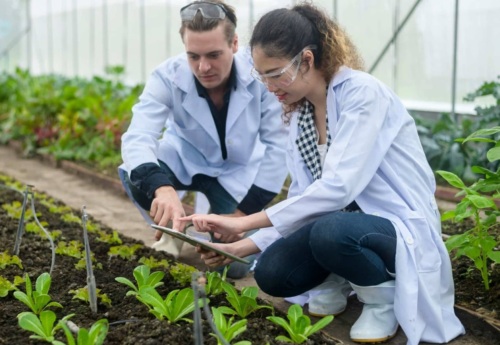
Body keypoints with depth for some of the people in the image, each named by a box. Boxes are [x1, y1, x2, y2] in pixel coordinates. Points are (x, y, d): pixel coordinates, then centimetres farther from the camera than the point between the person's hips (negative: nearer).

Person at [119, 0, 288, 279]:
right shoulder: (167, 77, -27)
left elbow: (279, 145, -23)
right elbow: (137, 138, -39)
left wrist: (244, 212, -25)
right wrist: (163, 189, -60)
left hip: (238, 171, -1)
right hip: (185, 161, 1)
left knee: (235, 264, -16)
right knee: (136, 178, -31)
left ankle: (218, 215, 18)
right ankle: (172, 226, 2)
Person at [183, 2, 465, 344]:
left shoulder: (363, 93, -20)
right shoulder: (298, 115, 4)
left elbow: (338, 187, -30)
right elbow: (304, 199, 5)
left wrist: (243, 223, -31)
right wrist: (239, 248, -6)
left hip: (402, 227, -7)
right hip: (345, 221, 7)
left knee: (329, 232, -37)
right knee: (272, 273, -18)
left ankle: (385, 295, -8)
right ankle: (337, 281, 12)